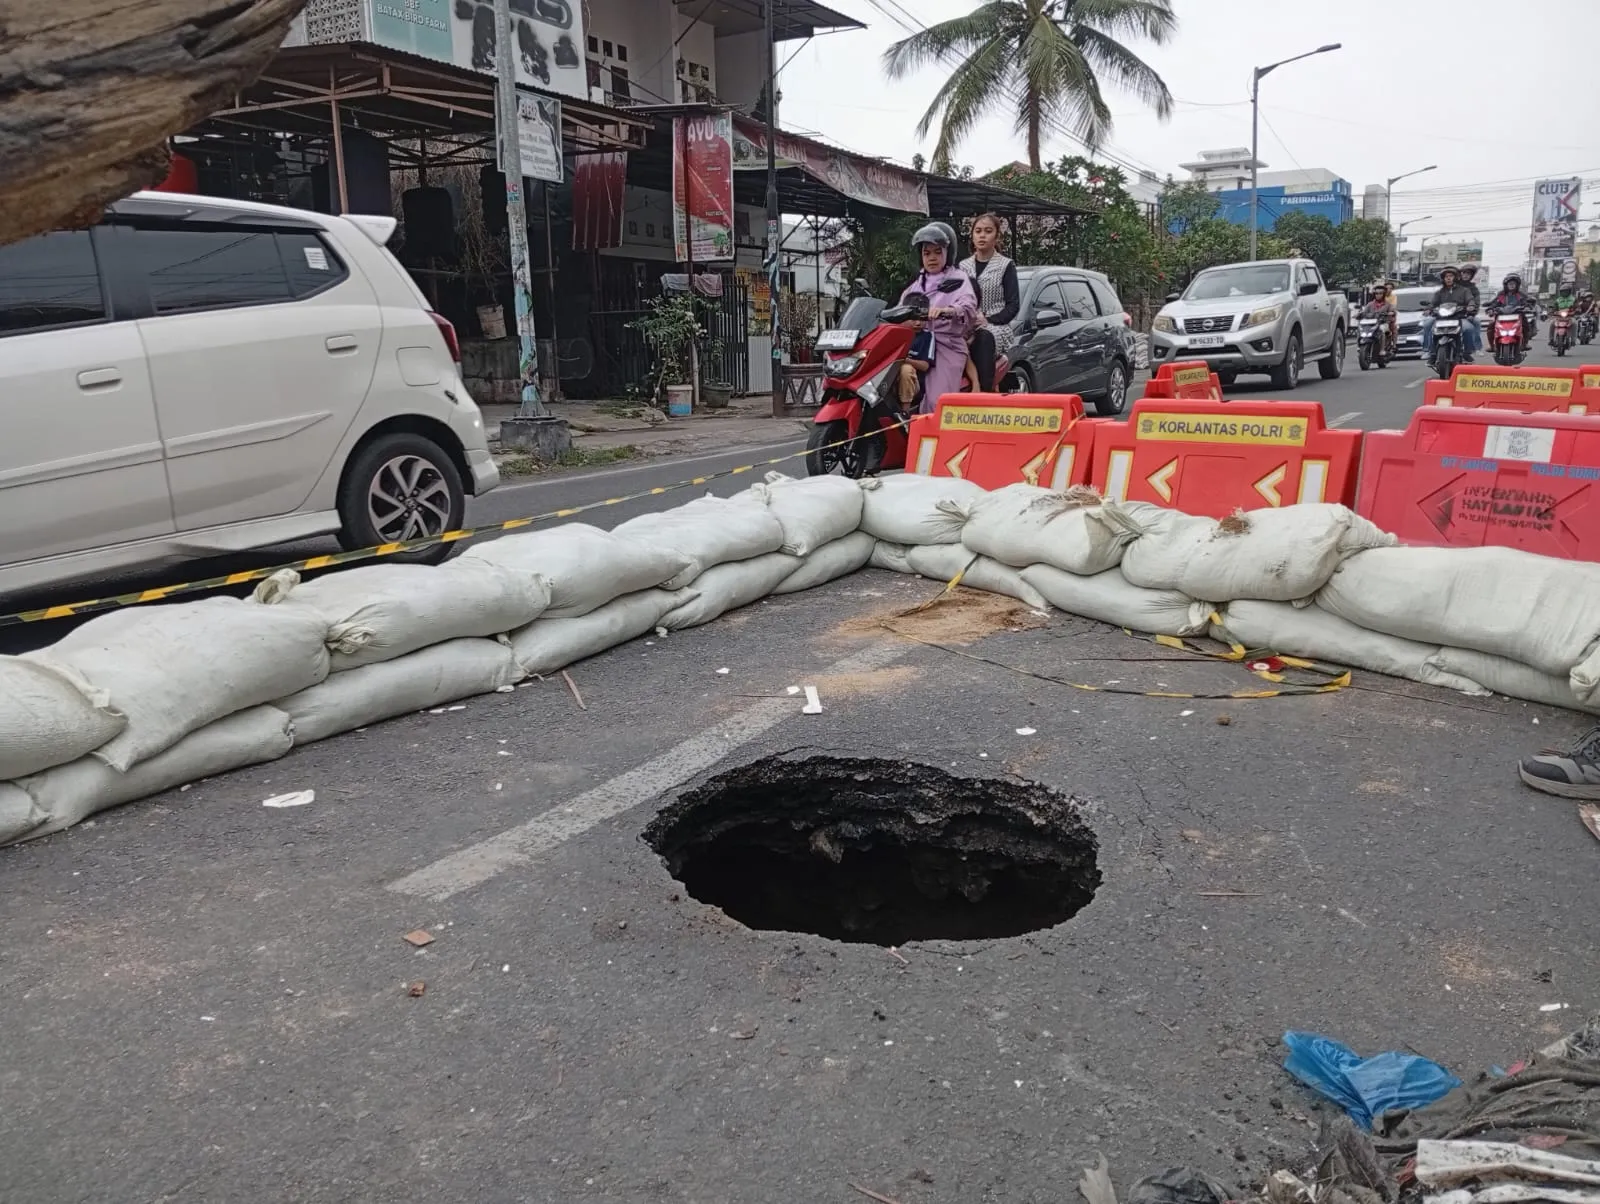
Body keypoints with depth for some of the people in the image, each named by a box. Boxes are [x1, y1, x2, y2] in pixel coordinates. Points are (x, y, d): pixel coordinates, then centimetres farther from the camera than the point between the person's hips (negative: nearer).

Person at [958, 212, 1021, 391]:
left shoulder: (1006, 266, 9)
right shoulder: (963, 266, 20)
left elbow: (1013, 305, 2)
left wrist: (989, 321, -13)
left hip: (997, 329, -2)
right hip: (965, 329, 2)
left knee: (983, 338, -39)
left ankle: (983, 391, -43)